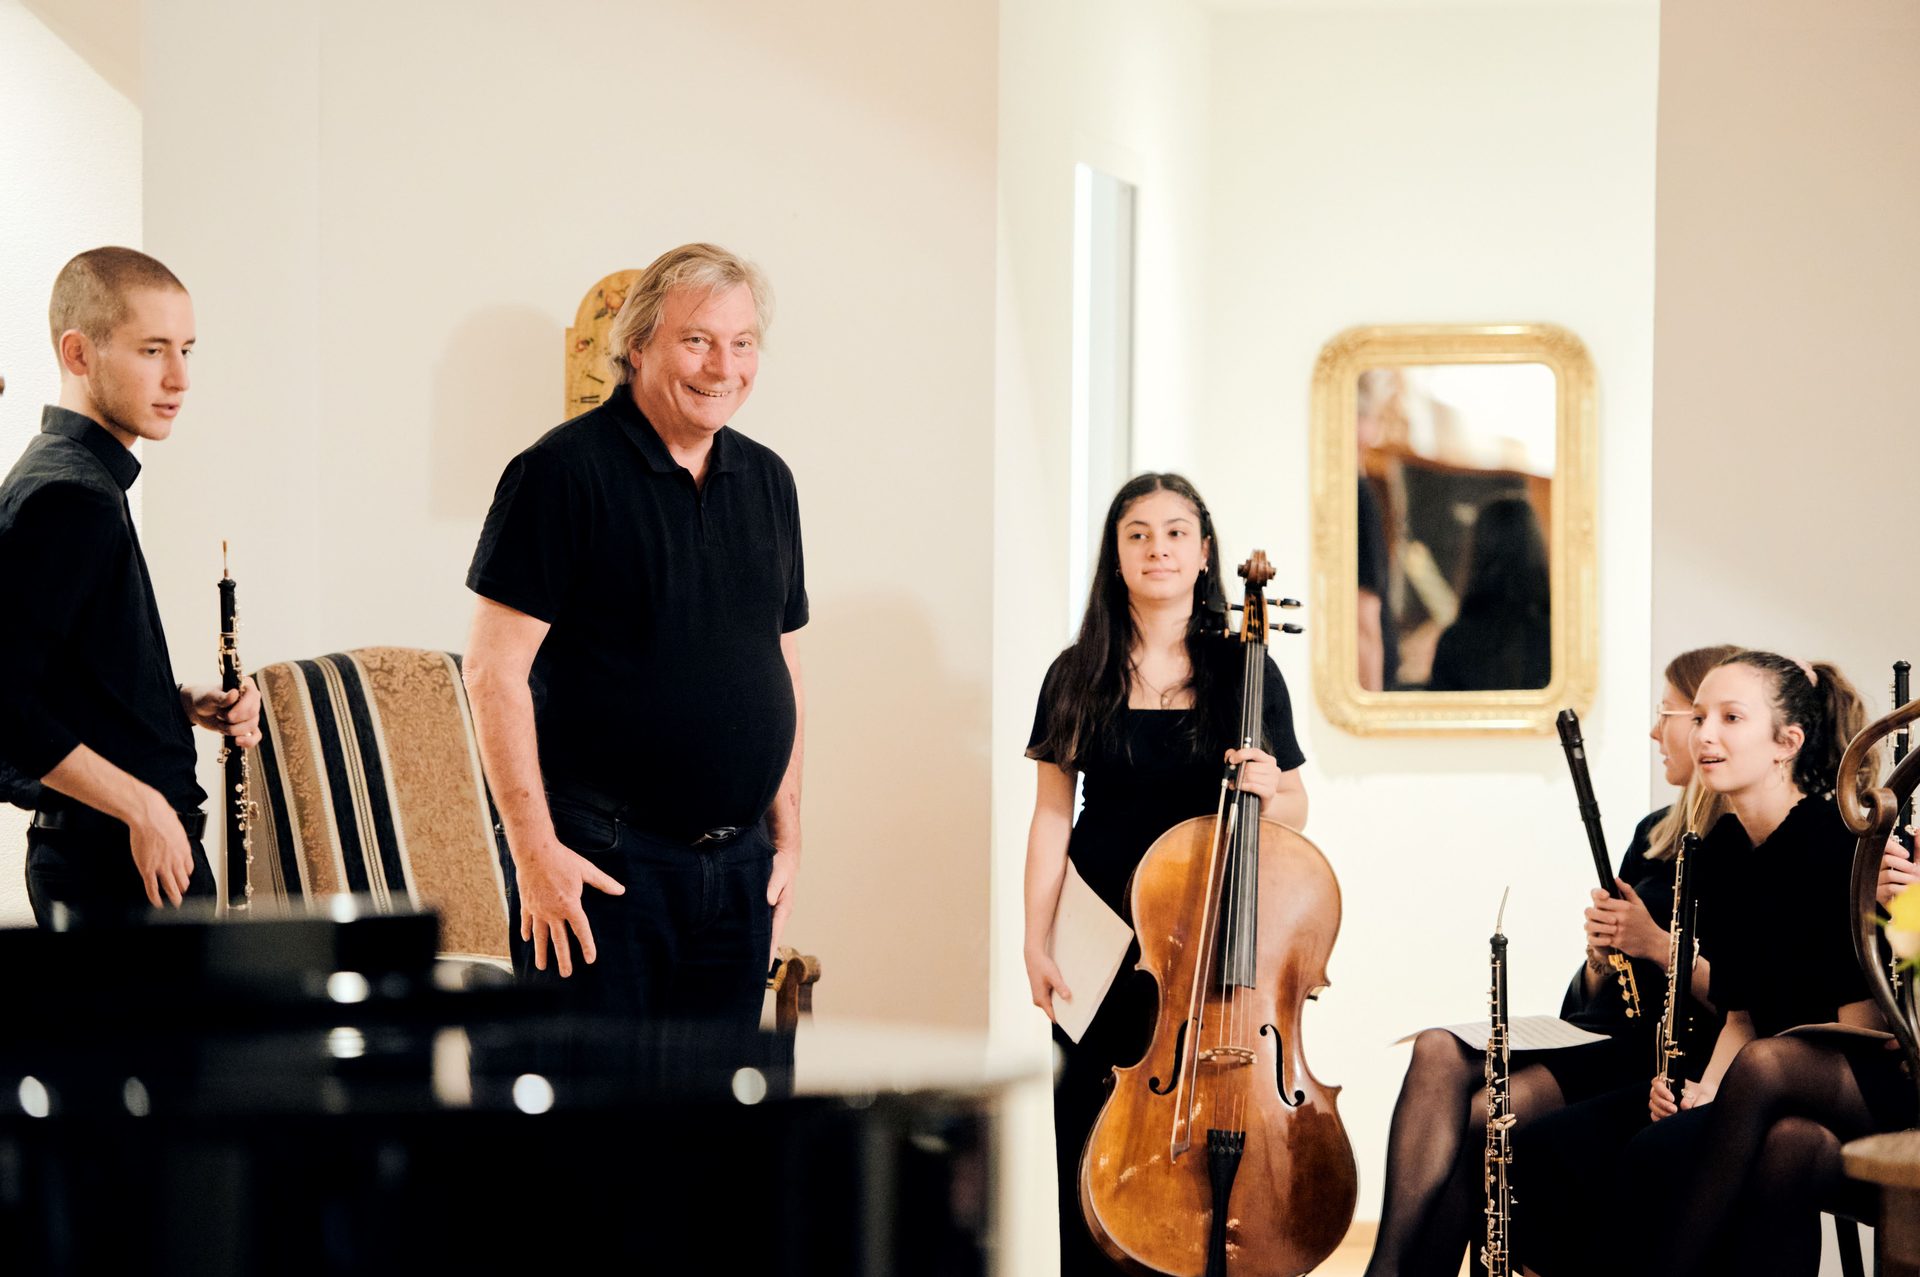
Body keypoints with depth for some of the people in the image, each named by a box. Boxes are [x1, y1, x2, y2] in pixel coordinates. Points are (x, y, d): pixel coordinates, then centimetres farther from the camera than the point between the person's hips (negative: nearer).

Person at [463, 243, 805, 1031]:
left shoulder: (768, 482, 13)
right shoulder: (564, 471, -8)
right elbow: (494, 671, -12)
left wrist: (786, 836, 14)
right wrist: (535, 849, -16)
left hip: (737, 869, 6)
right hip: (602, 865, -6)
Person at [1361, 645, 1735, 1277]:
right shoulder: (1657, 836, 20)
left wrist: (1657, 945, -17)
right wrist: (1601, 954, -2)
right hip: (1601, 1034, 7)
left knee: (1475, 1116, -27)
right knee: (1439, 1051, -21)